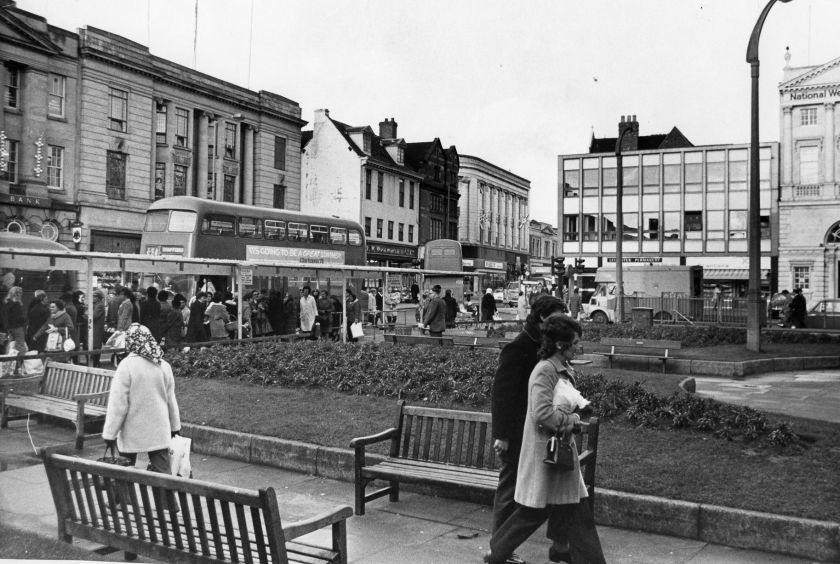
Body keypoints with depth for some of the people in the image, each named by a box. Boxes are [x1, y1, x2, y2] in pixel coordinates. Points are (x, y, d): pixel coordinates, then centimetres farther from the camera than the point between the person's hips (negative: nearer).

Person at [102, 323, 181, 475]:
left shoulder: (126, 366, -14)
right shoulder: (164, 365, 0)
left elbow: (117, 405, -14)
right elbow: (171, 400, 8)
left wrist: (110, 433, -6)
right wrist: (175, 426, 20)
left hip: (132, 432, -3)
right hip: (159, 431, 3)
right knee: (162, 472, 5)